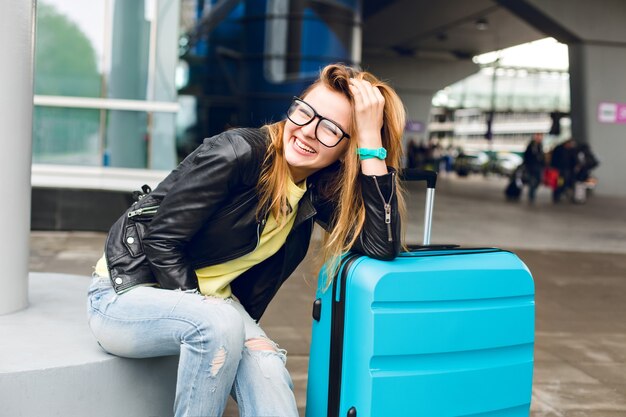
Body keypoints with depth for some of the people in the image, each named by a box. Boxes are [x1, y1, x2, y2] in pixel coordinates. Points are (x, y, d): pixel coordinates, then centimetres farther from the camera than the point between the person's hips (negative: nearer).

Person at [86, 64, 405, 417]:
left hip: (208, 302, 5)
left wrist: (371, 138, -21)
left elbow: (383, 247, -18)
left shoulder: (319, 189, -3)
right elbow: (162, 241, -19)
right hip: (128, 294, -4)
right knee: (221, 322, -35)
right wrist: (206, 314, -26)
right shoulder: (238, 153, -20)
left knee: (263, 362, -28)